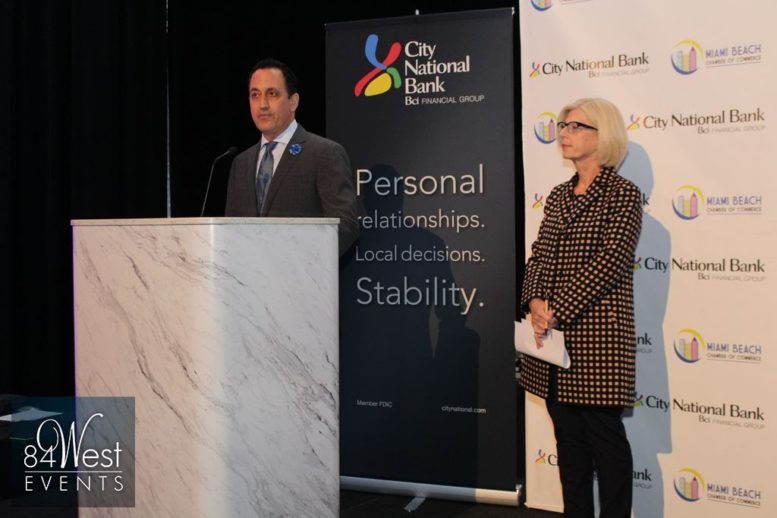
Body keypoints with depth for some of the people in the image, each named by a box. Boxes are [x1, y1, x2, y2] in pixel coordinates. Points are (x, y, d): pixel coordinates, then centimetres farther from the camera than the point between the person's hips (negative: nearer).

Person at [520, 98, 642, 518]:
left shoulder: (623, 194, -6)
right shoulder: (558, 196, 15)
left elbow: (611, 262, -15)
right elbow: (539, 255, 12)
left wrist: (557, 309, -17)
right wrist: (535, 302, -7)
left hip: (597, 334, -7)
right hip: (552, 331, 7)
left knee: (604, 432, 1)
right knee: (567, 432, 13)